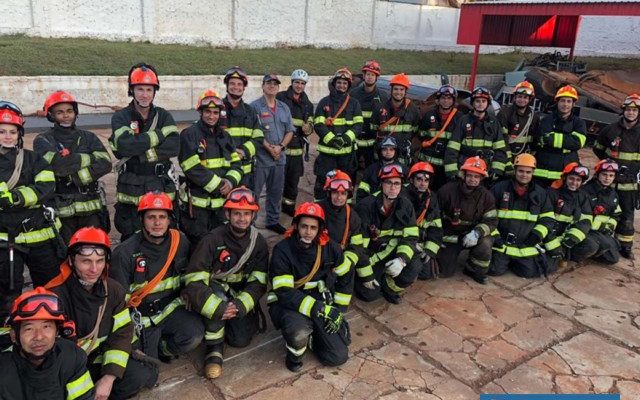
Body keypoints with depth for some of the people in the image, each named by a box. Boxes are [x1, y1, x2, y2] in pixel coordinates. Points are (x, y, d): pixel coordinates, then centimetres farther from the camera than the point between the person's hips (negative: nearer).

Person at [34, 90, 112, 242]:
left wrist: (76, 177, -14)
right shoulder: (43, 140, 5)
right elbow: (58, 163, -15)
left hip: (91, 208, 2)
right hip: (61, 210, -2)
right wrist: (90, 158, -7)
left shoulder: (88, 137, 12)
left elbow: (105, 163, -5)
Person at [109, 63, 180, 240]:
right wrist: (159, 135, -13)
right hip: (131, 193, -2)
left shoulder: (163, 116, 7)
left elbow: (174, 146, -10)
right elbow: (125, 145, -20)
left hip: (163, 192, 2)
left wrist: (139, 153, -15)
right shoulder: (120, 117, 1)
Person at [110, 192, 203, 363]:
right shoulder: (124, 253, -11)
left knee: (194, 335, -25)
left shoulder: (181, 242, -2)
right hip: (142, 314, -2)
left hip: (172, 308, 2)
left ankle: (164, 349, 7)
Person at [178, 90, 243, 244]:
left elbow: (236, 164, 9)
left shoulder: (224, 136, 12)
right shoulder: (189, 135, -9)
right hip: (197, 203, -6)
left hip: (221, 203, 6)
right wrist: (219, 185, -16)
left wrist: (230, 181, -12)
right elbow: (194, 169, -18)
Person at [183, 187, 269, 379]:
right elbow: (194, 281, -25)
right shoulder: (213, 240, -20)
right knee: (218, 292, -36)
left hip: (241, 296, 2)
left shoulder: (258, 242, -8)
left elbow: (259, 282, -10)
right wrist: (218, 308, -38)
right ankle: (215, 347, -16)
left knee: (241, 340, -16)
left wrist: (240, 305, -28)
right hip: (214, 291, -2)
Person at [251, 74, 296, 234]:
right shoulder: (255, 107, -6)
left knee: (276, 192, 15)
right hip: (260, 157, -6)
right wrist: (269, 148, -16)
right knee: (254, 192, -2)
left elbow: (290, 131, 9)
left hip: (279, 157, 6)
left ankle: (273, 221, 29)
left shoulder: (284, 108, 13)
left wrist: (280, 147, -6)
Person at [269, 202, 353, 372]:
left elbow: (346, 276, 7)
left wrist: (338, 310, 2)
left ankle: (310, 335, 22)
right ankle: (295, 350, -1)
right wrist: (320, 309, -28)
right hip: (290, 304, -4)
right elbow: (284, 293, -24)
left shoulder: (329, 247, -6)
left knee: (339, 357, -6)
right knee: (299, 331, -38)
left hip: (321, 303, 4)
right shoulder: (283, 250, -19)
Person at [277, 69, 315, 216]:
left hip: (297, 148, 5)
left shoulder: (308, 104, 14)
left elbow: (310, 124, 18)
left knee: (293, 180, 14)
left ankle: (289, 206, 29)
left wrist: (308, 128, -7)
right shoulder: (280, 98, -4)